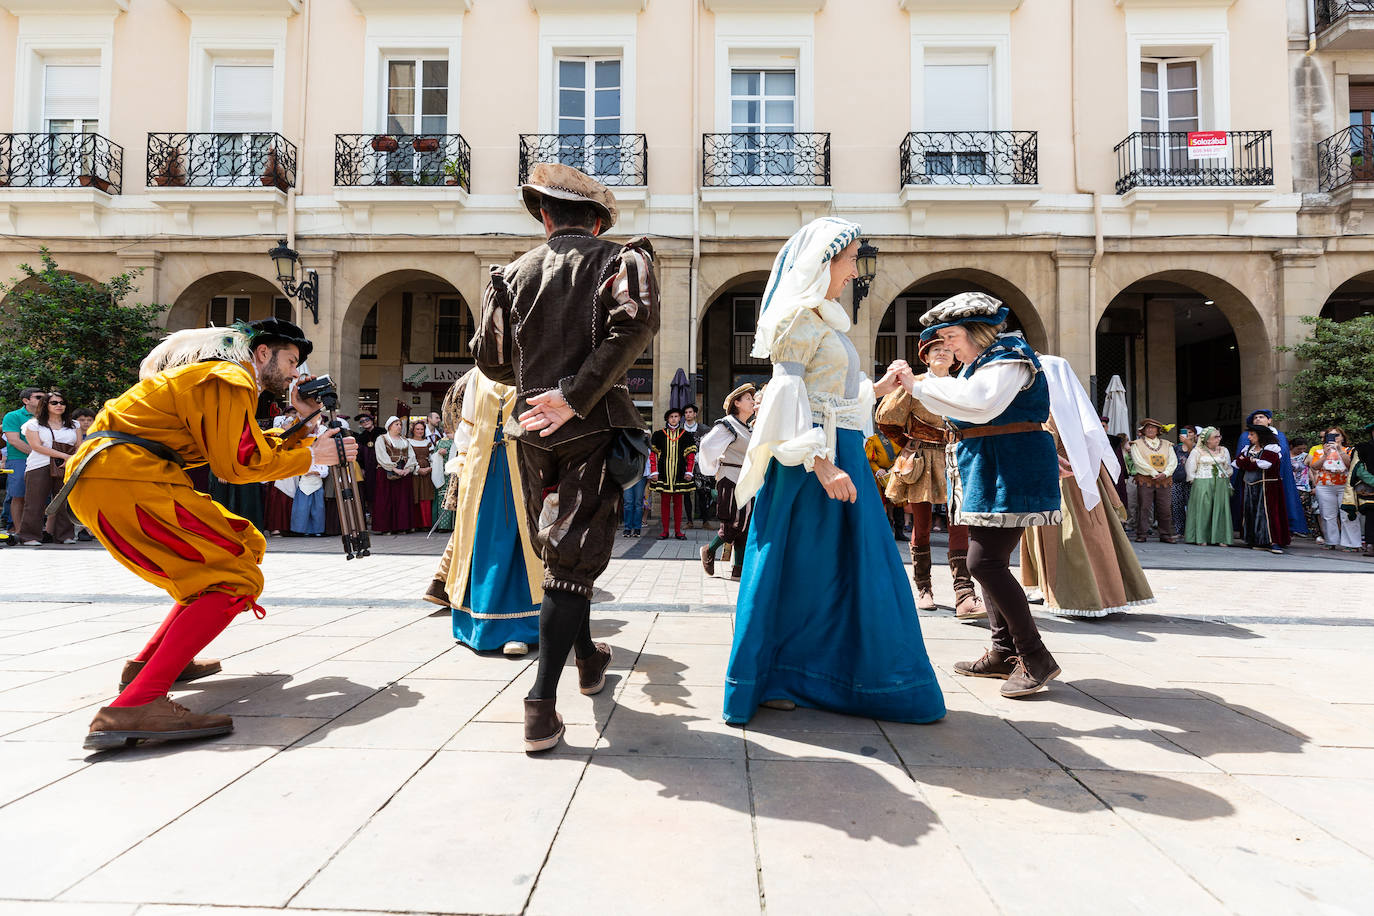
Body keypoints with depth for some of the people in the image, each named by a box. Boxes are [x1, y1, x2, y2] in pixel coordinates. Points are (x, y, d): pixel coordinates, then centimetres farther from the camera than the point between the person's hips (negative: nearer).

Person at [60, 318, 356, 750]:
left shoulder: (218, 375, 25)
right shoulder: (232, 380, -8)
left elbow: (255, 447, 21)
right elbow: (238, 464, -11)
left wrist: (304, 420, 20)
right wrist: (311, 456, -2)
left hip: (109, 478, 11)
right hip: (123, 482, -11)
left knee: (244, 547, 17)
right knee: (235, 579, -17)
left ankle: (149, 663, 22)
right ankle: (135, 705, -29)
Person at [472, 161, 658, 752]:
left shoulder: (513, 273, 11)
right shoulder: (619, 258, 3)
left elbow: (490, 358, 11)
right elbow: (637, 320, -18)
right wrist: (577, 395, -18)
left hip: (533, 431, 4)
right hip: (595, 427, -3)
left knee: (556, 550, 19)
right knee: (574, 557, -3)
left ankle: (588, 659, 38)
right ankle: (542, 703, -9)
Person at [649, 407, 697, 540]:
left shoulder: (686, 435, 7)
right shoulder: (659, 435, 6)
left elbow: (691, 455, 9)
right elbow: (653, 454, 7)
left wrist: (689, 472, 0)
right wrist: (654, 472, -1)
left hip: (680, 474, 0)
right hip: (663, 474, 0)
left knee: (678, 503, 4)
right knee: (664, 502, 3)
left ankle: (678, 531, 10)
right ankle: (665, 531, 9)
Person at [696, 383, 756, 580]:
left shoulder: (747, 429, 17)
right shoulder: (727, 425, -9)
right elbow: (707, 446, -16)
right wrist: (713, 471, -8)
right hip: (730, 481, -8)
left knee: (744, 526, 4)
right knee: (734, 525, -9)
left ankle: (738, 569, 6)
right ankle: (709, 551, 14)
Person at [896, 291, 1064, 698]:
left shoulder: (1009, 356, -12)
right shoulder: (982, 361, 20)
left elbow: (980, 403, -28)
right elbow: (968, 407, 23)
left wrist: (920, 386, -24)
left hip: (1010, 475, -11)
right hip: (986, 474, 11)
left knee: (984, 561, -15)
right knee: (989, 561, 11)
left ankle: (1036, 658, -7)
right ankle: (1005, 653, 19)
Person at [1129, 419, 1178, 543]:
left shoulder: (1166, 444, 17)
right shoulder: (1137, 444, 7)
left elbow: (1173, 461, 8)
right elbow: (1138, 461, -5)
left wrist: (1165, 473, -10)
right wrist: (1154, 473, -12)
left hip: (1165, 481, 3)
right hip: (1145, 480, -3)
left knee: (1165, 508, 1)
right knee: (1144, 507, -6)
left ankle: (1166, 535, 10)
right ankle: (1141, 535, -1)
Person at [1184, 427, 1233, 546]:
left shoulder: (1223, 450, 14)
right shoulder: (1197, 451, 3)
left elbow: (1228, 468, 19)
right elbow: (1190, 468, 4)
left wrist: (1225, 479, 11)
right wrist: (1194, 481, 2)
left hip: (1221, 484, 3)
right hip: (1202, 484, -3)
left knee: (1220, 509, -2)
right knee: (1203, 509, -6)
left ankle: (1221, 538, 1)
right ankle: (1201, 538, -2)